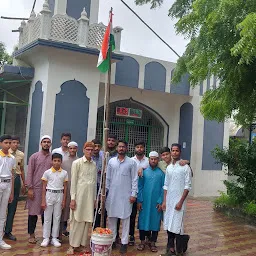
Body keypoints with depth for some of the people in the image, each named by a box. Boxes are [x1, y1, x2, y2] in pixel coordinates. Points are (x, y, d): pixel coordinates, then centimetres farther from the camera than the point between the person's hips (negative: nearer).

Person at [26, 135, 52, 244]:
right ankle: (31, 235, 16)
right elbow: (29, 173, -2)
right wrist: (30, 188, -8)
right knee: (33, 212, 4)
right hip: (36, 188, -2)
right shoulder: (34, 156, 1)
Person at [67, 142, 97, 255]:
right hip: (79, 195, -4)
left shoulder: (94, 165, 9)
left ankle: (82, 244, 17)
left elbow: (95, 182, 11)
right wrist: (73, 198, -9)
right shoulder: (77, 163, -4)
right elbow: (73, 181, -5)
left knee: (87, 221, 6)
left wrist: (94, 198, 11)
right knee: (76, 220, 0)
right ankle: (73, 245, 10)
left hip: (90, 197, 4)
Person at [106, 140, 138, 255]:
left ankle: (124, 243, 11)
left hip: (126, 195, -2)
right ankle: (112, 240, 20)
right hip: (112, 194, 3)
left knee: (125, 219, 3)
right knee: (111, 218, 8)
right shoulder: (111, 161, 6)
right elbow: (108, 178, 9)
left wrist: (133, 194, -7)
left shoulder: (131, 162, -1)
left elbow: (134, 179, -2)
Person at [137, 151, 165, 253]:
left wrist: (160, 202, -7)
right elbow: (140, 186, 1)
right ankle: (142, 241, 20)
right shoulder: (144, 171, 0)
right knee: (143, 220, 6)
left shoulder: (161, 173, -1)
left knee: (155, 221, 7)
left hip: (156, 202, 0)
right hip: (145, 202, 0)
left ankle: (152, 242, 21)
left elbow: (163, 188, -1)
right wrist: (139, 200, -4)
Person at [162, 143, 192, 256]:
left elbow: (187, 186, -10)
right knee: (168, 225, 9)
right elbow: (166, 186, 12)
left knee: (177, 226, -4)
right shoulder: (168, 167, 9)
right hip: (169, 200, 5)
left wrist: (181, 202, -14)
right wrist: (164, 201, 6)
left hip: (178, 201, -5)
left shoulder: (185, 167, -7)